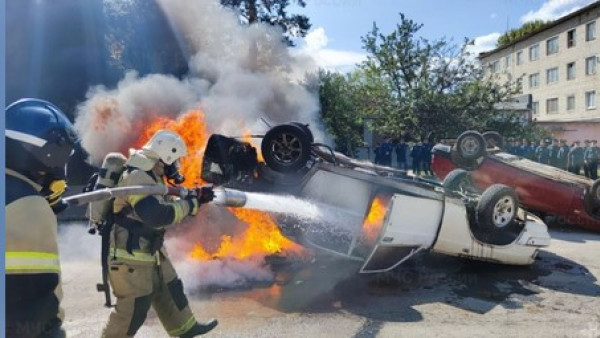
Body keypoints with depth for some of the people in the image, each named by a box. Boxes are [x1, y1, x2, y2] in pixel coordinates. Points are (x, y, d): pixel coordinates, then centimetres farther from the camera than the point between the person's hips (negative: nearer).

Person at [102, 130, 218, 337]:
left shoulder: (150, 176, 8)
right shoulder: (137, 178, -25)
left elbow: (165, 205, 14)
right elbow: (157, 215, -35)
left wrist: (196, 198, 2)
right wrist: (192, 203, -24)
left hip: (150, 252, 11)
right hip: (130, 257, -11)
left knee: (169, 291, 23)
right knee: (133, 310, 2)